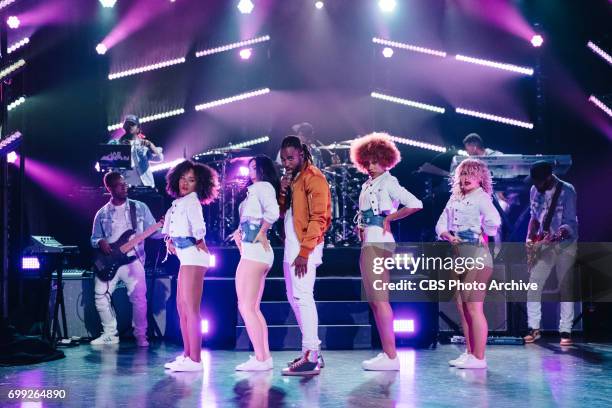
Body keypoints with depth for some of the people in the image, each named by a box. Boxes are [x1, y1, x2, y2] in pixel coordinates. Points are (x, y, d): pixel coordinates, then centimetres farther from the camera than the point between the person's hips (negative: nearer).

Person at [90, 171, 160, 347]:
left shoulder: (140, 207, 6)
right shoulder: (102, 214, 10)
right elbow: (94, 239, 14)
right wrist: (100, 243, -9)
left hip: (133, 259, -2)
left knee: (139, 297, -11)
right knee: (101, 296, -4)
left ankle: (140, 335, 5)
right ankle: (110, 334, 12)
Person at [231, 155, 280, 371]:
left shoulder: (263, 186, -5)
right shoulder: (255, 190, 23)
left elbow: (272, 212, -24)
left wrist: (260, 235, -14)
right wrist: (239, 232, 7)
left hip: (254, 251, -10)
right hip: (253, 252, 10)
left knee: (245, 307, -10)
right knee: (253, 308, 10)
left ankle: (260, 358, -10)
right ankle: (264, 356, 11)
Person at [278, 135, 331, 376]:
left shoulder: (313, 178, -9)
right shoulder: (291, 179, 18)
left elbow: (318, 218, -15)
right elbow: (281, 212, 18)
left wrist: (304, 251, -20)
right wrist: (282, 192, -2)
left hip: (305, 249, -9)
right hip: (290, 247, 9)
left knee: (303, 297, -12)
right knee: (295, 299, 10)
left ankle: (311, 357, -11)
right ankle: (311, 351, 17)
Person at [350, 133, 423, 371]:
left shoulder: (388, 183, -6)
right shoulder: (367, 186, 18)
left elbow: (416, 204, -17)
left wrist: (389, 218, -8)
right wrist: (361, 228, 7)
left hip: (378, 242, -10)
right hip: (369, 243, 10)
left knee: (379, 299, -10)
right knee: (375, 300, 10)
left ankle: (391, 356, -9)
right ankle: (387, 353, 15)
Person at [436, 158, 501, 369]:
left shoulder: (481, 198, -6)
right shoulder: (454, 199, 16)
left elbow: (494, 221, -22)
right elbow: (441, 224, 13)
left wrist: (483, 235, -6)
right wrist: (448, 236, -6)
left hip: (476, 255, -8)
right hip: (457, 255, 8)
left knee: (473, 307, -8)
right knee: (462, 308, 10)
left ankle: (479, 358, -3)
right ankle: (469, 353, 19)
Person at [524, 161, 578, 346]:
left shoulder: (567, 191, -14)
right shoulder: (535, 191, 1)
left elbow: (571, 222, -16)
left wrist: (557, 235, -34)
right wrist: (530, 237, -3)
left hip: (565, 244, -4)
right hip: (543, 244, 4)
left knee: (565, 287, -1)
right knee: (533, 285, -3)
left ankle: (565, 331, 5)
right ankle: (534, 328, 5)